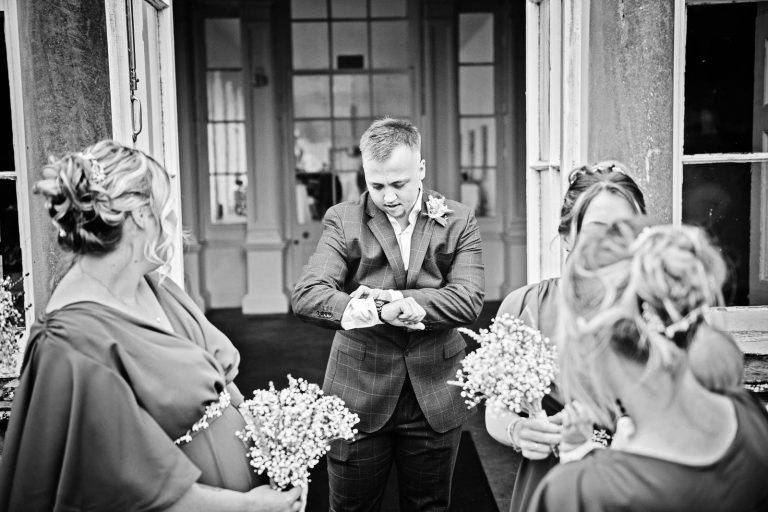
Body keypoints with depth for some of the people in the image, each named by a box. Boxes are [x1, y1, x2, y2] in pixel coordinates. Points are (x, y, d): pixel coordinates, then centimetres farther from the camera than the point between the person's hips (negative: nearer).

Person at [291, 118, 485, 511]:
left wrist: (391, 298, -23)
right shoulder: (343, 220, -3)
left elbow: (469, 300, -12)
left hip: (435, 399, 1)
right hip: (358, 396, -1)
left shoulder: (458, 221, 0)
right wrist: (383, 312, -31)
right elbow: (305, 296, -17)